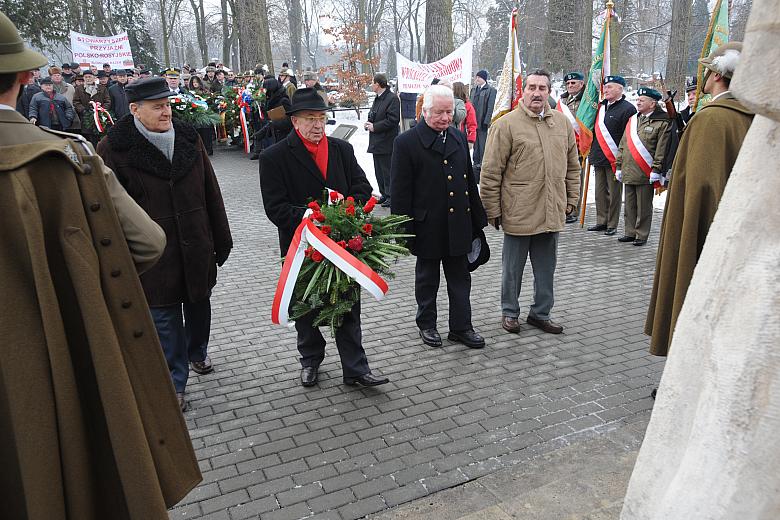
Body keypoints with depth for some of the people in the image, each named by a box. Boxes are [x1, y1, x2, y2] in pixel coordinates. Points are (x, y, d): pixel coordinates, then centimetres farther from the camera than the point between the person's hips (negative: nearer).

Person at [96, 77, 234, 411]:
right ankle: (175, 383, 22)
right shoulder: (114, 149, -10)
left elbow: (211, 193, 6)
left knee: (199, 303, 20)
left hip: (196, 247, 4)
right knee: (165, 317, 6)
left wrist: (222, 240, 9)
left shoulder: (189, 139, 2)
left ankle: (198, 353, 47)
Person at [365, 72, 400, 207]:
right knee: (379, 171, 14)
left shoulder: (392, 98, -13)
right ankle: (384, 195, 23)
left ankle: (391, 196, 3)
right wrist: (368, 123, 4)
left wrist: (374, 126, -16)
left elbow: (393, 120, -19)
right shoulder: (377, 98, 16)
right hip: (376, 142, 9)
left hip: (386, 142, -9)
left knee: (388, 170, -4)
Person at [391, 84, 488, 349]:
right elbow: (400, 191, -10)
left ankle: (461, 327, 24)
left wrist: (478, 219, 14)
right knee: (427, 279, 12)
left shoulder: (459, 137, 8)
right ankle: (426, 324, 29)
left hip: (458, 224, 5)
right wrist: (404, 229, -12)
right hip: (427, 226, -5)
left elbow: (469, 181, 14)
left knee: (460, 278, 12)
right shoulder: (406, 142, -9)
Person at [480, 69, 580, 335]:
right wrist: (492, 210, -9)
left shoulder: (562, 122, 8)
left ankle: (541, 313, 30)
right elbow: (490, 171, -8)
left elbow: (573, 165, 16)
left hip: (552, 213, 5)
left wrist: (571, 199, 12)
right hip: (518, 213, -4)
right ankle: (509, 312, 27)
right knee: (512, 268, 10)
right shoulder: (506, 124, -8)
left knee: (546, 268, 15)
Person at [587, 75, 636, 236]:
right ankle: (602, 222, 22)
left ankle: (612, 225, 8)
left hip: (615, 159, -7)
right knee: (600, 191, 12)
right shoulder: (601, 106, 15)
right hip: (599, 157, 7)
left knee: (614, 192, 0)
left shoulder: (627, 109, -8)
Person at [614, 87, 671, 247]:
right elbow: (623, 144, 17)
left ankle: (642, 235, 10)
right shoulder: (632, 119, 15)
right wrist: (619, 166, 14)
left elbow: (661, 150, -11)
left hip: (645, 174, -6)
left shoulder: (662, 123, -5)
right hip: (628, 172, 6)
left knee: (643, 206, 2)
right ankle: (630, 232, 22)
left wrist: (656, 170, -15)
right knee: (630, 204, 13)